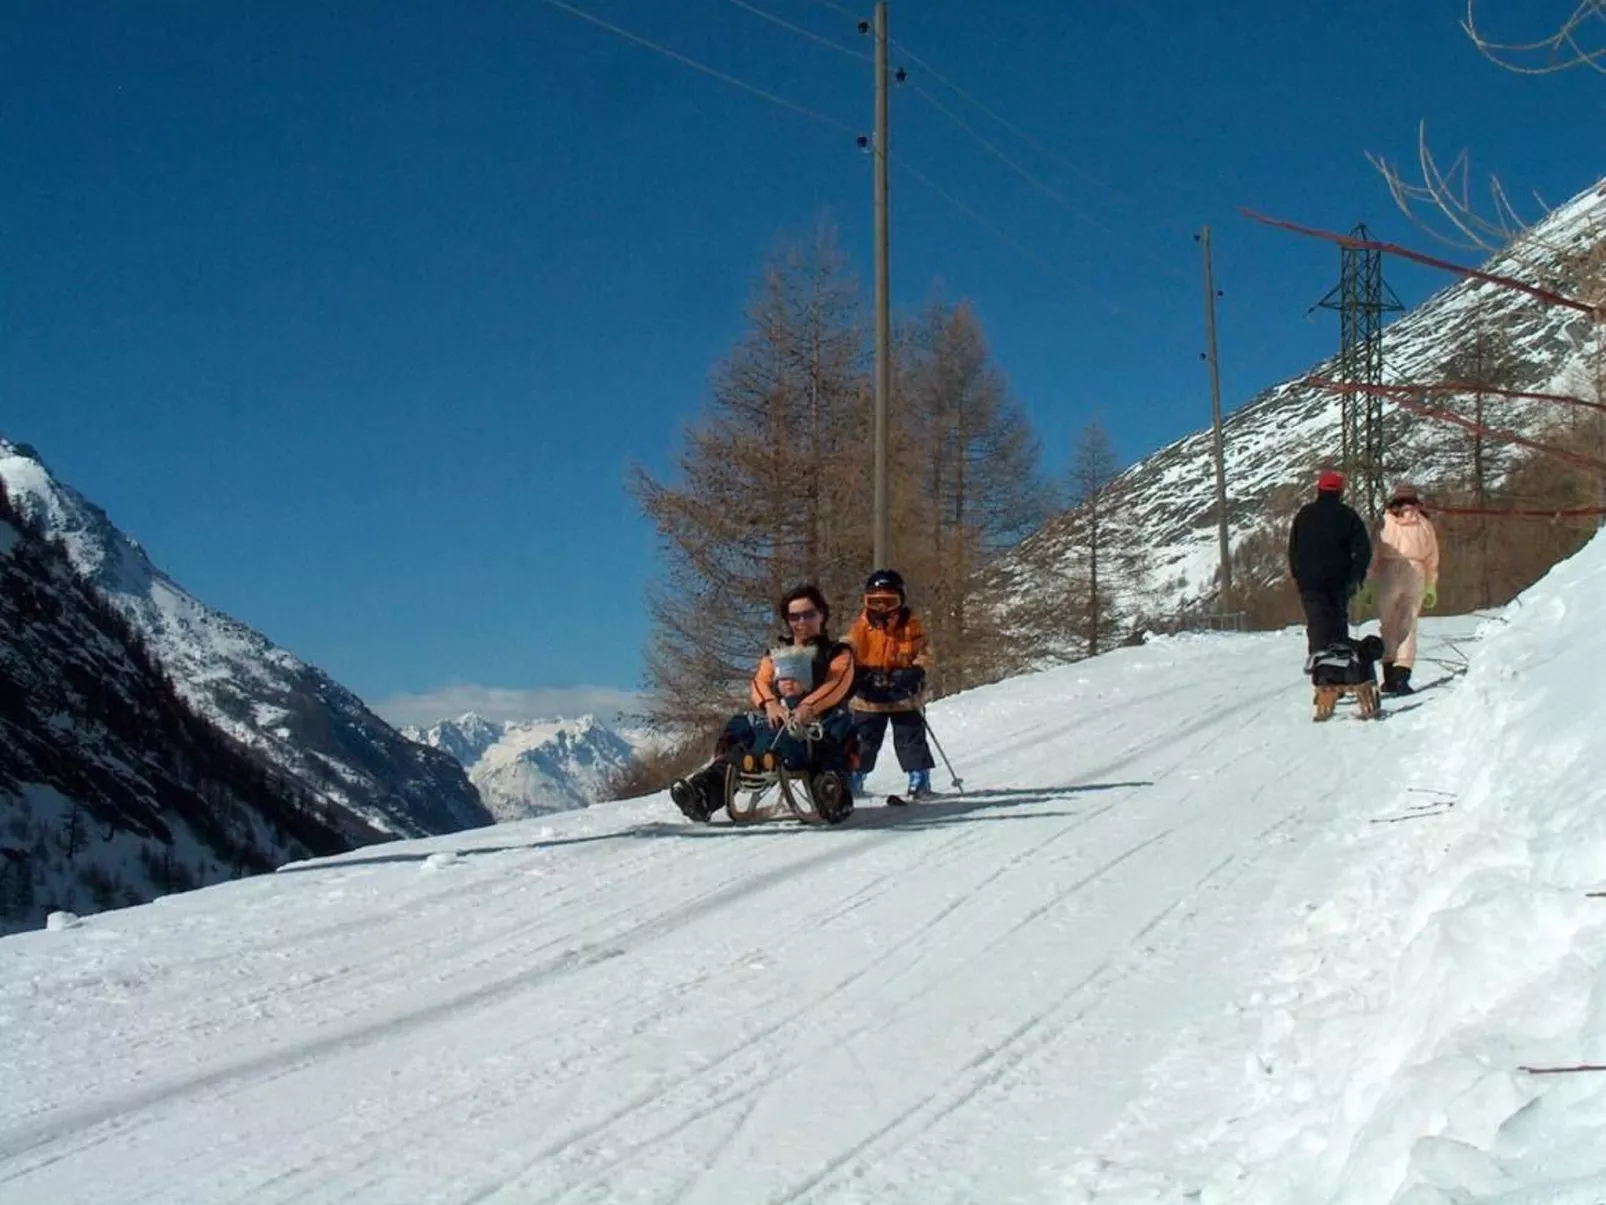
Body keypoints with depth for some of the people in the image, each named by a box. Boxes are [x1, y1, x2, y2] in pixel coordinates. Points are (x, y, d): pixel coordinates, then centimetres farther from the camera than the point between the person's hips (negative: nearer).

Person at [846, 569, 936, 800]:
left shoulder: (912, 627, -4)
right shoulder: (860, 628, -2)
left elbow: (924, 655, -2)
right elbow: (849, 658, -1)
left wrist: (914, 673, -21)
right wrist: (862, 676, -19)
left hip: (904, 698, -1)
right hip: (868, 699, 1)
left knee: (910, 738, 0)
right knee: (863, 740, 8)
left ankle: (920, 779, 6)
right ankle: (853, 779, 19)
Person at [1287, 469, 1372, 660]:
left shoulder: (1304, 514, 4)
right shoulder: (1349, 516, 1)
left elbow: (1292, 547, 8)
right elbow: (1363, 549, -4)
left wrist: (1296, 575, 14)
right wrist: (1356, 576, 0)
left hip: (1309, 580, -1)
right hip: (1339, 580, 1)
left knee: (1317, 621, -5)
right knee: (1339, 619, 12)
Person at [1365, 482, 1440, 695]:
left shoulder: (1384, 522, 3)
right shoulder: (1424, 524, 8)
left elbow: (1373, 554, 0)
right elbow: (1432, 560, 12)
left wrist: (1370, 585, 5)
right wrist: (1431, 589, 20)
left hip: (1389, 574, -1)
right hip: (1416, 574, 1)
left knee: (1388, 626, 9)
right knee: (1408, 627, 3)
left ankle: (1389, 675, 4)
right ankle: (1401, 675, -9)